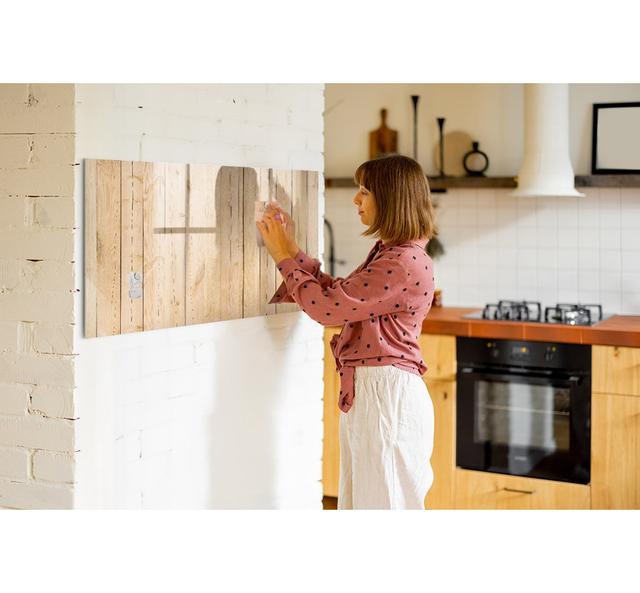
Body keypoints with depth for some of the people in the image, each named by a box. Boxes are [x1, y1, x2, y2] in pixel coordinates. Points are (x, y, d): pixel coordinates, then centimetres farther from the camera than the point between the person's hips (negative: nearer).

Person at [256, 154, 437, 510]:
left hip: (388, 395, -10)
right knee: (360, 497, 18)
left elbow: (327, 307, -18)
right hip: (366, 392, 10)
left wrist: (285, 257, -5)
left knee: (385, 500, 1)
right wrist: (292, 250, 12)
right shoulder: (387, 253, 14)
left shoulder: (405, 263, -19)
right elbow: (337, 297, 16)